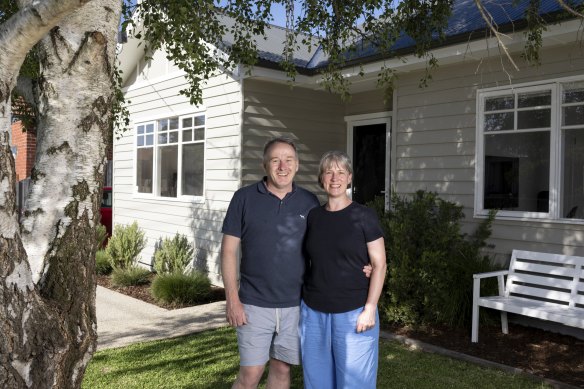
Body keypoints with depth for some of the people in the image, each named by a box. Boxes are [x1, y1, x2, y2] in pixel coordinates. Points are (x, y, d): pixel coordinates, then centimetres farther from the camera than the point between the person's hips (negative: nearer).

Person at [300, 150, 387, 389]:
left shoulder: (363, 216, -5)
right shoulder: (312, 216, 6)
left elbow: (379, 264, -5)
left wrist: (370, 308, -12)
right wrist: (303, 302, 9)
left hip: (354, 313, -4)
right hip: (313, 313, 4)